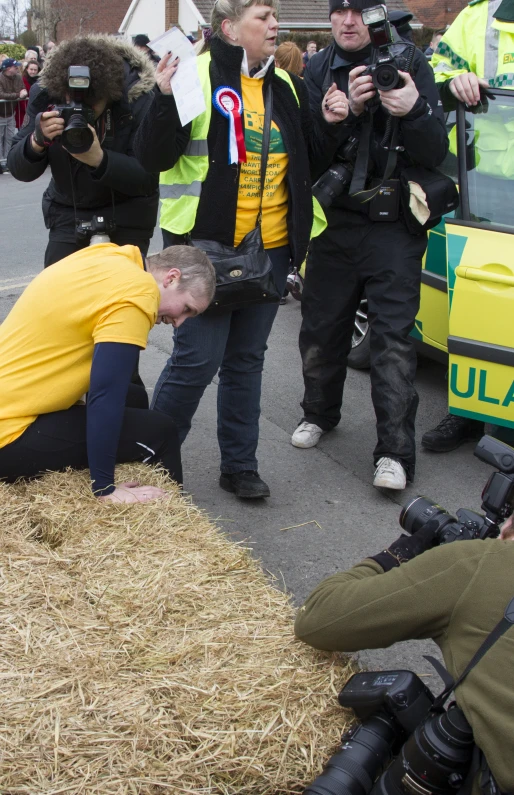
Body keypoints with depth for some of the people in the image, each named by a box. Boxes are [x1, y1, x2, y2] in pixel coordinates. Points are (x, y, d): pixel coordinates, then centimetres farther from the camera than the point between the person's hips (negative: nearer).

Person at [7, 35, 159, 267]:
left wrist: (100, 159, -41)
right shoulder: (45, 93, -14)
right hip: (67, 211, 3)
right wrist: (37, 141, -34)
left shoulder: (139, 99, -23)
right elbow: (19, 170, -12)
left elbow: (148, 178, -24)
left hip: (126, 212, -2)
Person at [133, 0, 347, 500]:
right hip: (206, 247, -6)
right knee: (197, 359, -5)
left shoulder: (285, 85, 11)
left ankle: (239, 465, 25)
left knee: (246, 359, 13)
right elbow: (154, 158, -14)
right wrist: (165, 98, -28)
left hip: (270, 250, 6)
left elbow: (306, 160, 21)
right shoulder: (198, 76, -9)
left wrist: (329, 125, 3)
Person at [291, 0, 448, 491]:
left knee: (392, 336, -8)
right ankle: (320, 414, 36)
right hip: (334, 223, 3)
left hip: (393, 225, -3)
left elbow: (436, 153, -10)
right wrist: (349, 110, -25)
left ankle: (395, 452, -5)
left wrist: (414, 110, -30)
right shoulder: (317, 72, 3)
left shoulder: (409, 64, -4)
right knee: (321, 327, 13)